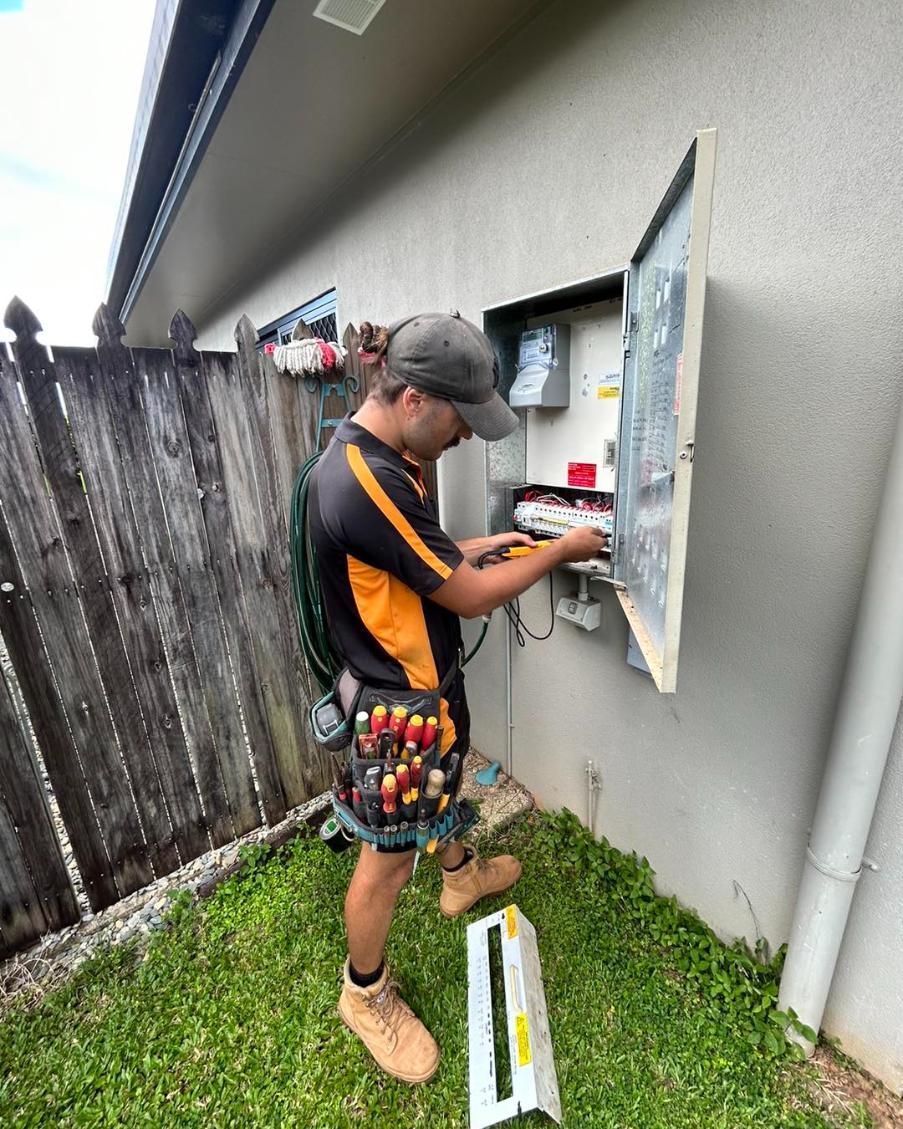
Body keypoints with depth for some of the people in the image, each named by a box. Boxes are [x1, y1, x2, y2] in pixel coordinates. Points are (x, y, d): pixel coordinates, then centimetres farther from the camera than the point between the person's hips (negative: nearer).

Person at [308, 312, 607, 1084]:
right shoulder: (364, 481, -31)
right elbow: (470, 597, -25)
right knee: (391, 854, 13)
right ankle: (365, 993, 42)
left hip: (426, 678, 10)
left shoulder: (376, 455, 2)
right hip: (401, 698, -10)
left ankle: (462, 876, 62)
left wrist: (480, 546, 1)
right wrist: (561, 551, -11)